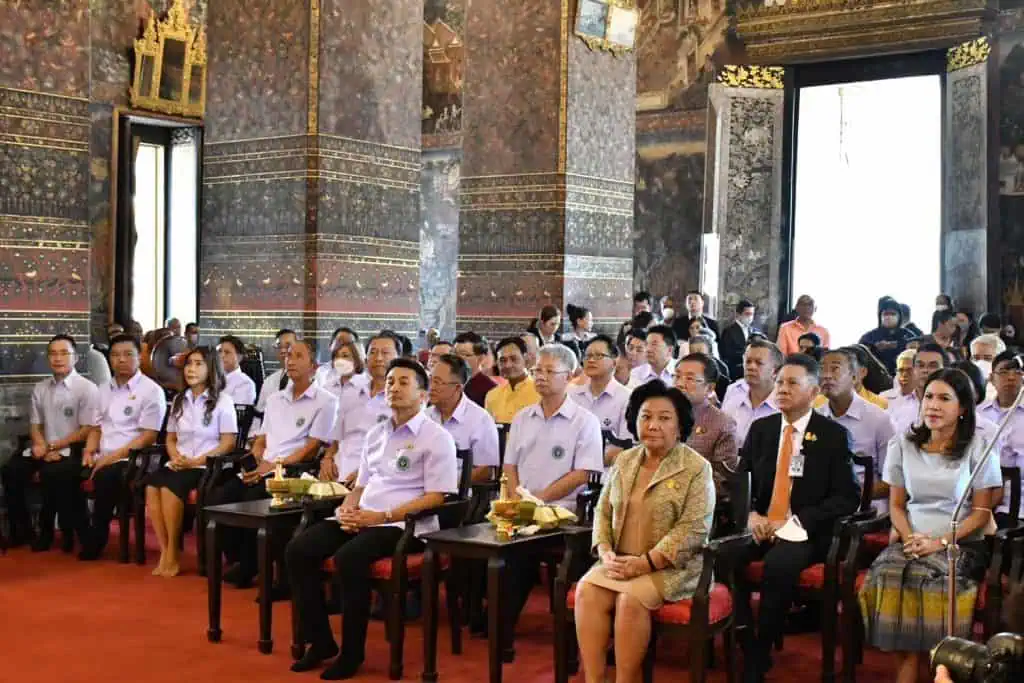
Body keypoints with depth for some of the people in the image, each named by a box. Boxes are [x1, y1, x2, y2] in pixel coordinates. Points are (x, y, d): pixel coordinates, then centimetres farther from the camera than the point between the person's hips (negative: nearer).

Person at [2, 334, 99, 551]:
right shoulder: (40, 388, 11)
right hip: (45, 449, 5)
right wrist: (42, 447, -8)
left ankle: (46, 531, -12)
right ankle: (21, 530, -3)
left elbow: (87, 431, -9)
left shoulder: (87, 389, -6)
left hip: (71, 450, -5)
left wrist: (52, 446, -13)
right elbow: (35, 425, 14)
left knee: (52, 474, -33)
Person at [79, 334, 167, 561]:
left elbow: (148, 436, -10)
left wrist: (112, 457, -16)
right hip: (103, 459, 6)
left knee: (105, 478, -34)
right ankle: (83, 533, -6)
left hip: (131, 460, -6)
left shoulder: (151, 391, -4)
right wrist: (89, 452, -1)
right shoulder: (104, 390, 17)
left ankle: (97, 537, -16)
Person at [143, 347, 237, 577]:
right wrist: (175, 456, -2)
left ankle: (172, 555, -20)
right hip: (179, 465, 5)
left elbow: (228, 443, -4)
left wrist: (197, 461, -14)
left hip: (206, 466, -5)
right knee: (151, 485, -27)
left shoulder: (223, 401, 1)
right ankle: (165, 552, -22)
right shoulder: (179, 400, 18)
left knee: (169, 487, -32)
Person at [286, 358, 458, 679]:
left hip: (404, 524, -7)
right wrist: (345, 510, 0)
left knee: (349, 557, -33)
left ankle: (352, 651, -16)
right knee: (298, 551, -12)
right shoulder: (375, 434, 19)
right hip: (361, 519, 7)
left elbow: (436, 497, -11)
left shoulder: (436, 437, -3)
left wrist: (382, 516, -17)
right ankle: (320, 640, -3)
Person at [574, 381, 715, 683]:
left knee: (631, 599, -30)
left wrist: (645, 562, -19)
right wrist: (605, 553, -6)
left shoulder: (697, 468, -6)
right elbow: (603, 511, 13)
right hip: (621, 561, 5)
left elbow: (693, 529, -14)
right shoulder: (624, 461, 12)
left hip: (672, 567, -5)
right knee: (587, 590, -22)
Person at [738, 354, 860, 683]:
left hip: (806, 532, -3)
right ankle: (742, 643, -12)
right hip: (760, 525, 4)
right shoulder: (760, 428, 11)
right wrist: (751, 514, -9)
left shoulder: (833, 435, -1)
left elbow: (847, 498, -6)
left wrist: (795, 521, -16)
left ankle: (759, 656, -17)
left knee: (778, 563, -35)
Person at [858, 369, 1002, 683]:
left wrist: (940, 542, -14)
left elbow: (981, 512, -1)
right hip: (911, 541, 2)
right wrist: (909, 538, -9)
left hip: (960, 544, -2)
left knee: (928, 577, -34)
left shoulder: (978, 447, 2)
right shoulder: (903, 445, 11)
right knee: (889, 574, -30)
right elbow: (896, 504, 12)